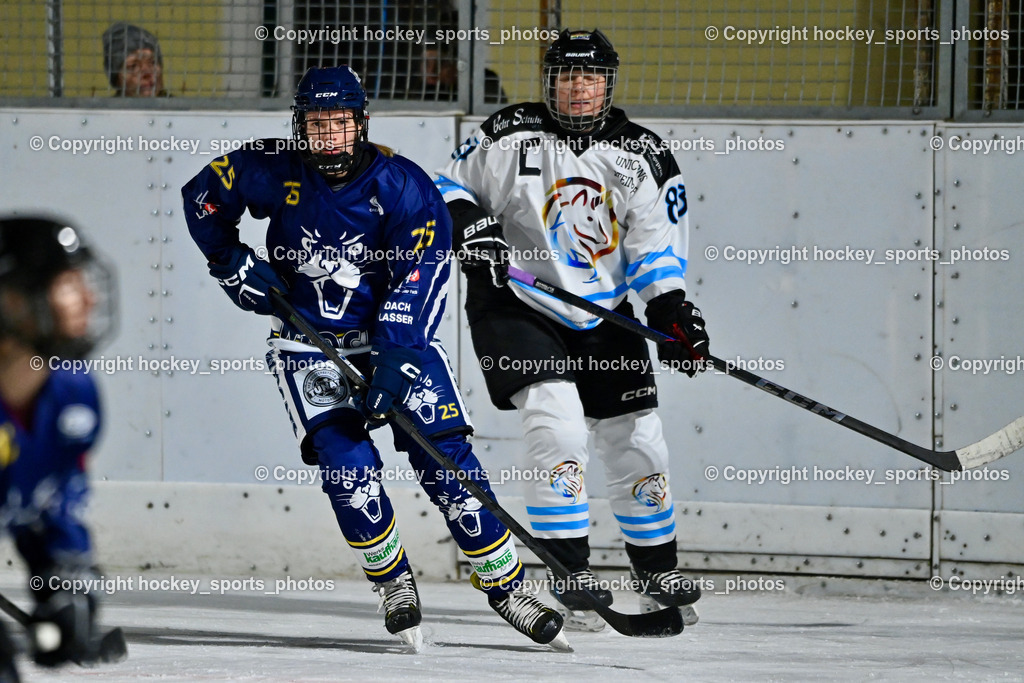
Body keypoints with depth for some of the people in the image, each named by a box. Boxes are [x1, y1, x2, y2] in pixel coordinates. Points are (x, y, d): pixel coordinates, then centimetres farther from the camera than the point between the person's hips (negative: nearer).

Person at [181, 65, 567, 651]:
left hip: (394, 332, -1)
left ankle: (506, 586, -2)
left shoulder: (405, 187, -17)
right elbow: (203, 197, 7)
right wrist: (233, 263, -3)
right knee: (346, 460, -19)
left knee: (444, 457, -12)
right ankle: (394, 583, -1)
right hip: (309, 338, 1)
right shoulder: (274, 173, -11)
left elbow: (420, 278, -23)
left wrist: (395, 361, -33)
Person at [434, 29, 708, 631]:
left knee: (638, 441, 5)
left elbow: (657, 247, 0)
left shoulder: (642, 157, -1)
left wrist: (672, 311, -15)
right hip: (515, 306, -4)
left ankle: (658, 573, 27)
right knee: (557, 420, -24)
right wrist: (471, 225, -16)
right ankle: (572, 576, -18)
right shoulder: (511, 136, -7)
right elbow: (452, 186, 5)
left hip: (602, 318, 4)